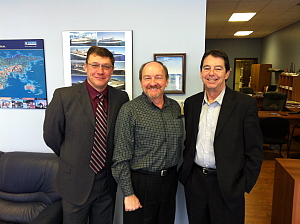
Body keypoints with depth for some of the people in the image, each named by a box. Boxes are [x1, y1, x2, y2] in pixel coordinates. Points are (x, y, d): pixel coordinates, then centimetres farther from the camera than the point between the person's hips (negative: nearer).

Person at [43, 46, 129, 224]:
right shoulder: (64, 96, -12)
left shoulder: (121, 98, -5)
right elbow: (51, 136, -4)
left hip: (108, 182, 3)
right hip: (75, 182, -2)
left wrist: (110, 162, 5)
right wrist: (73, 159, 5)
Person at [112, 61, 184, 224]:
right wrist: (128, 194, -12)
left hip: (170, 180, 5)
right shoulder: (129, 110, -13)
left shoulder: (175, 107, 4)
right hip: (141, 182, -5)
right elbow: (121, 157, -13)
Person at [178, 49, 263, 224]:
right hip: (194, 181, 4)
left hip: (227, 185, -3)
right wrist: (185, 170, 6)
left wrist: (244, 186, -9)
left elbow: (254, 150, -8)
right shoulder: (191, 103, 3)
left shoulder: (246, 104, -10)